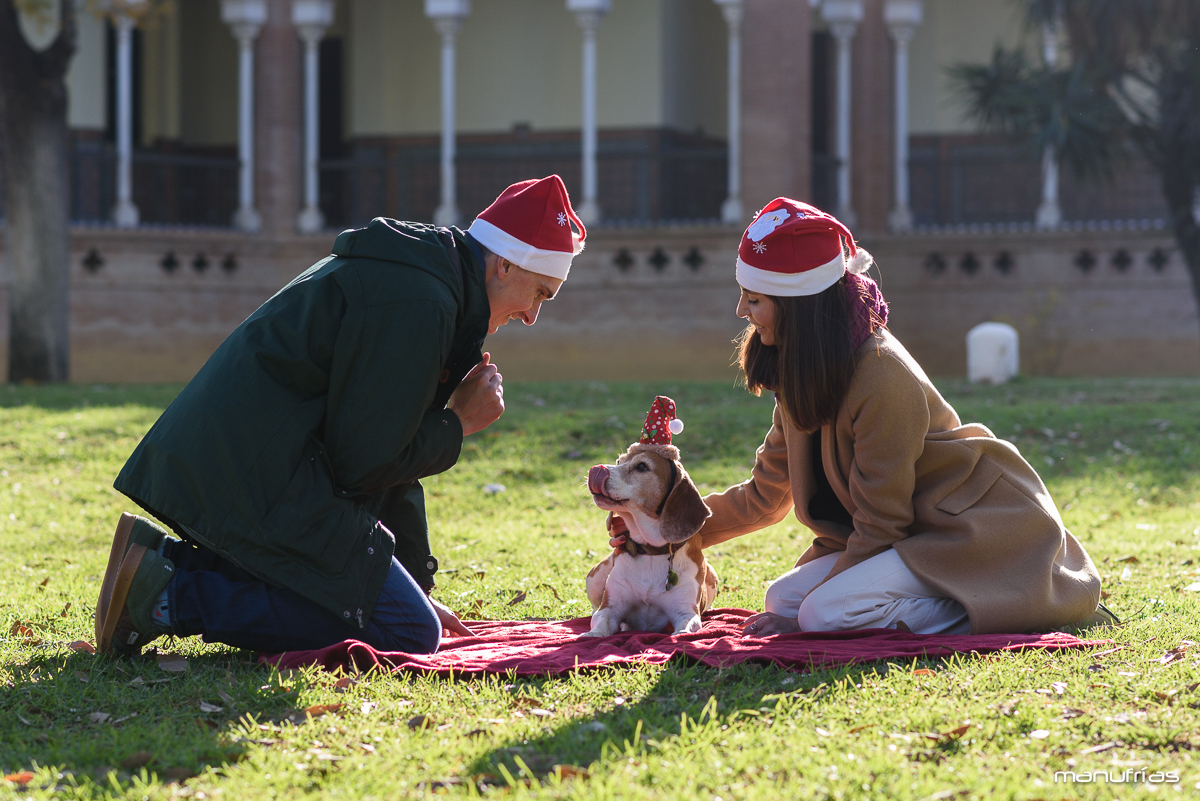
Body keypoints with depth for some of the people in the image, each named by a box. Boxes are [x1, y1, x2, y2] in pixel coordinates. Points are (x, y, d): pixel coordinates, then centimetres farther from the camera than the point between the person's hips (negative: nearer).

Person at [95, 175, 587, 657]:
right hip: (261, 487, -11)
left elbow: (387, 443, 23)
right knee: (409, 635, -11)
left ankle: (167, 560, 8)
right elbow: (364, 463, -16)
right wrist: (459, 424, 1)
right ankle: (173, 595, -14)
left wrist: (416, 588, 23)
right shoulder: (418, 302, -16)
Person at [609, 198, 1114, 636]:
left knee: (827, 613, -25)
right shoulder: (802, 377, 4)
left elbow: (879, 524, -19)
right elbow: (765, 495, 14)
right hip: (912, 531, 10)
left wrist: (812, 613, -17)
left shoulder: (882, 378, -24)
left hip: (978, 529, -9)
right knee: (783, 599, -4)